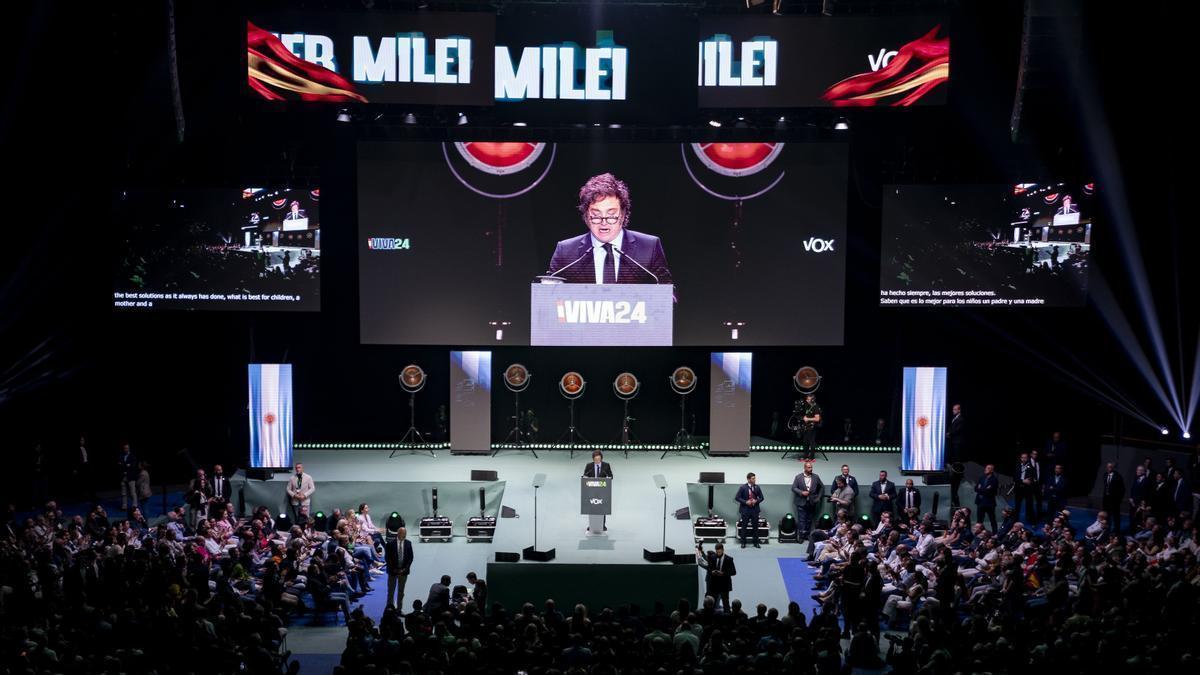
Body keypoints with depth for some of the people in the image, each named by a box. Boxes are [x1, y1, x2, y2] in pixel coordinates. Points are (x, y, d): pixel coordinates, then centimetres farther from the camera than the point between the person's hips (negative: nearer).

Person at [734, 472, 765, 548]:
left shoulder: (757, 488, 3)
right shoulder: (743, 488, -6)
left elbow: (761, 498, 10)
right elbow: (737, 498, -6)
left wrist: (756, 501, -10)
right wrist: (745, 502, -16)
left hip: (755, 509, 2)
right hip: (745, 510, -2)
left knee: (755, 526, 5)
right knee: (744, 527, 4)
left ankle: (756, 543, 13)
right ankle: (743, 543, 13)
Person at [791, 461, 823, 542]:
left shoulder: (816, 477, 5)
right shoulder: (798, 477, -1)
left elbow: (822, 488, 14)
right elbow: (793, 488, -3)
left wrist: (818, 497, 5)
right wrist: (801, 492, -16)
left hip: (812, 503, 2)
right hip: (801, 503, -2)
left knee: (809, 520, 7)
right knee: (801, 520, -4)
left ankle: (807, 535, 15)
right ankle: (801, 536, -1)